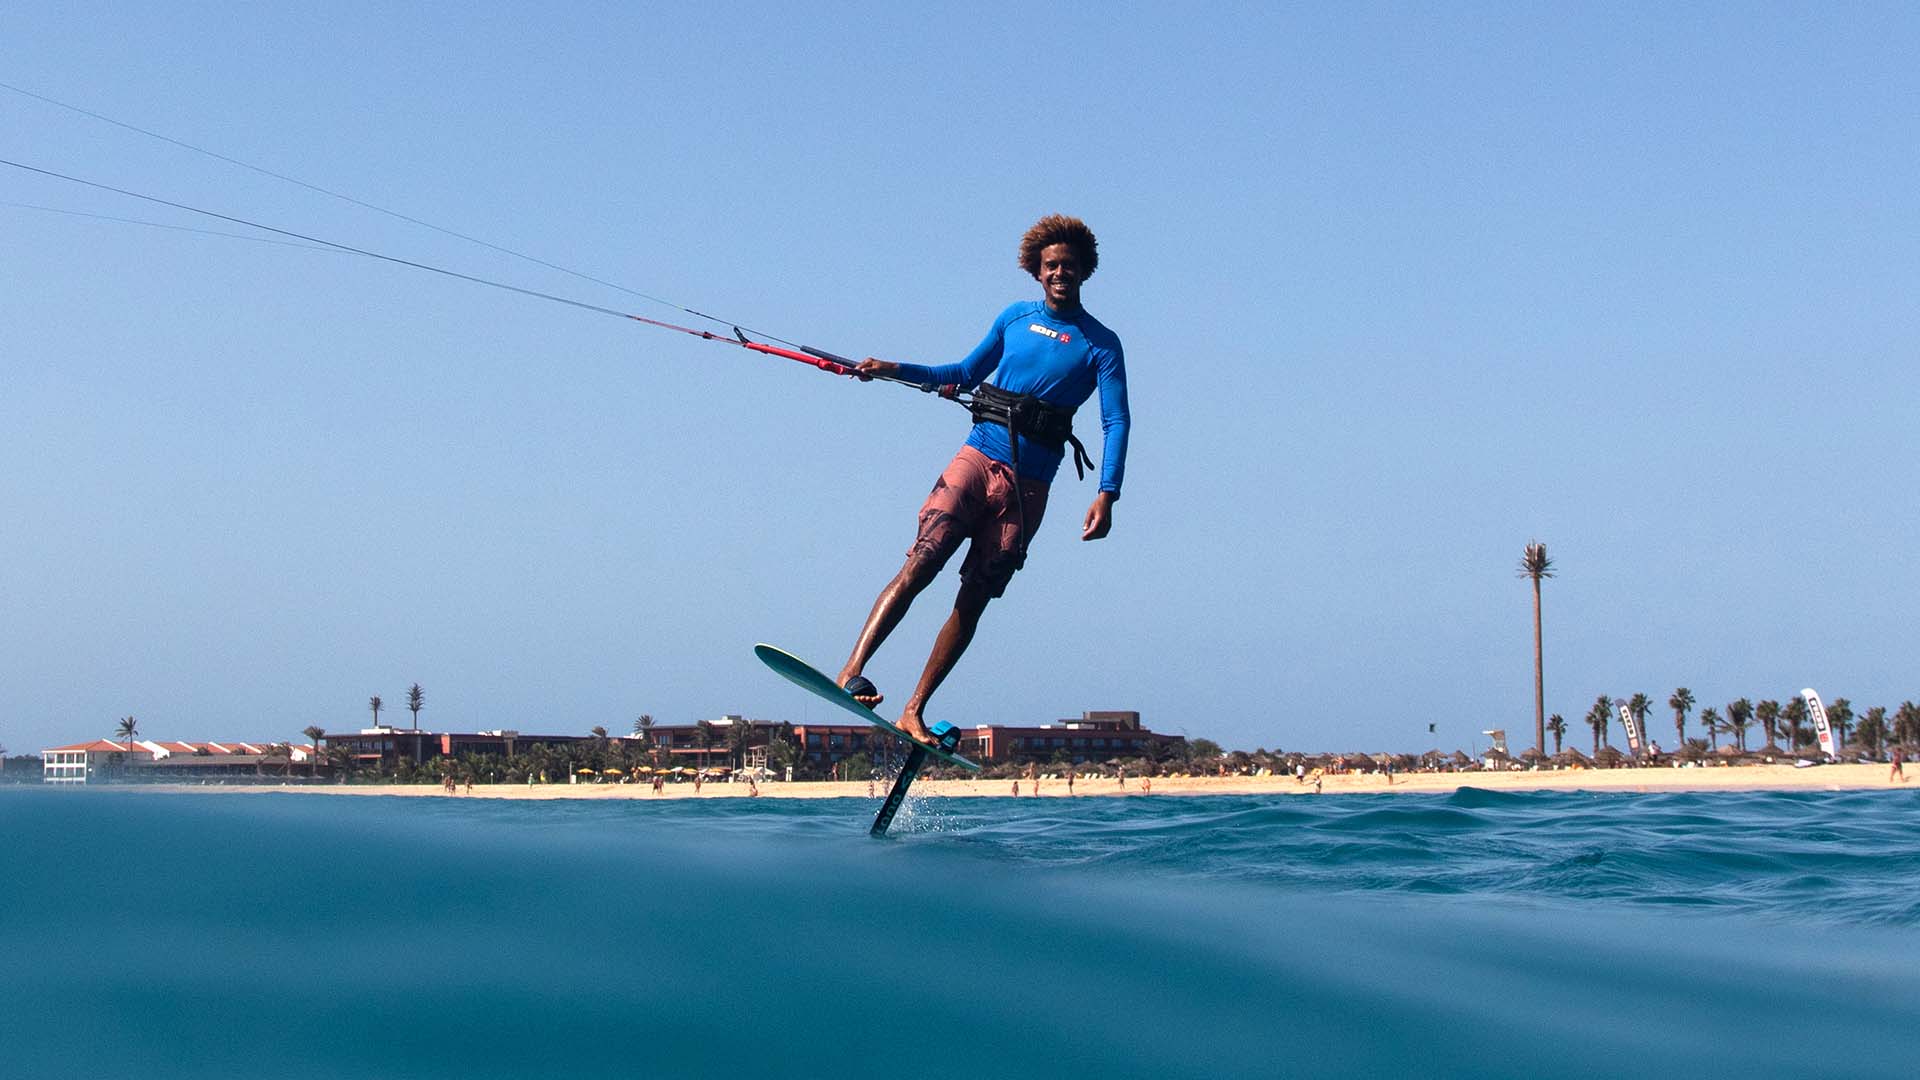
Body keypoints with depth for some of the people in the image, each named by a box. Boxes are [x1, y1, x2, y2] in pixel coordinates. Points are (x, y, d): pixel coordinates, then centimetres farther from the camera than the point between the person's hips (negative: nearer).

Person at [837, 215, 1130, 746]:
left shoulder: (1100, 344, 3)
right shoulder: (1015, 317, 12)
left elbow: (1116, 422, -5)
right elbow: (966, 373, 25)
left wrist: (1106, 495, -18)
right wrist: (895, 370, 15)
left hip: (1028, 487, -1)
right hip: (977, 458, 1)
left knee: (973, 599, -1)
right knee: (917, 568, -17)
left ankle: (914, 711, 5)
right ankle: (851, 673, -25)